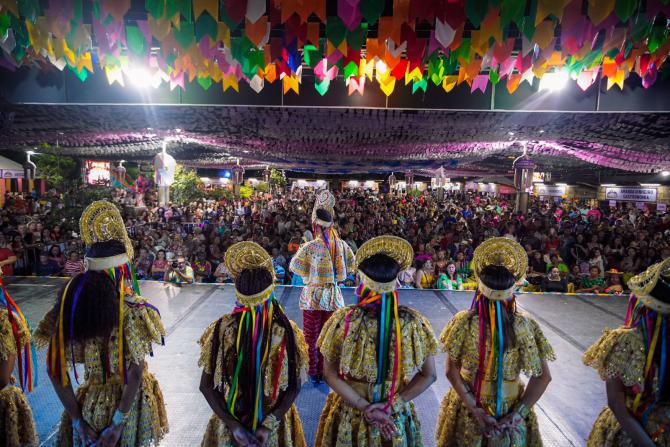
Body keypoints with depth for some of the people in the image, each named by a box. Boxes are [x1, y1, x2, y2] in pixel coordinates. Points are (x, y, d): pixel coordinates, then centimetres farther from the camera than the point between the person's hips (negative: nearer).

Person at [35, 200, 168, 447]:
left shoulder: (70, 297, -10)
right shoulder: (132, 308, -22)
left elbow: (54, 370, -6)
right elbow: (136, 373, -20)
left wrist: (77, 420, -2)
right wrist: (117, 425, -10)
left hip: (90, 401, 3)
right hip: (128, 403, -3)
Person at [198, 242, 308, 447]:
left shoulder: (222, 329, -19)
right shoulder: (286, 330, -21)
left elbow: (206, 385, -12)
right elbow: (294, 387, -15)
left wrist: (232, 424, -9)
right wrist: (269, 424, -11)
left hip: (231, 418, 1)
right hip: (275, 420, 0)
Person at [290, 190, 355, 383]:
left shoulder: (310, 247, -17)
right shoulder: (341, 244, -6)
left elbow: (294, 266, -8)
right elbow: (352, 265, 6)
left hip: (313, 296, -3)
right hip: (333, 296, 3)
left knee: (312, 337, 12)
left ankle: (314, 373, 22)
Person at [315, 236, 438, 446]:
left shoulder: (343, 320, -22)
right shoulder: (414, 322, -18)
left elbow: (330, 374, -15)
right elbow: (428, 376, -9)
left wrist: (364, 407, -12)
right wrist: (391, 404, -9)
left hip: (349, 412, -1)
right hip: (396, 416, 1)